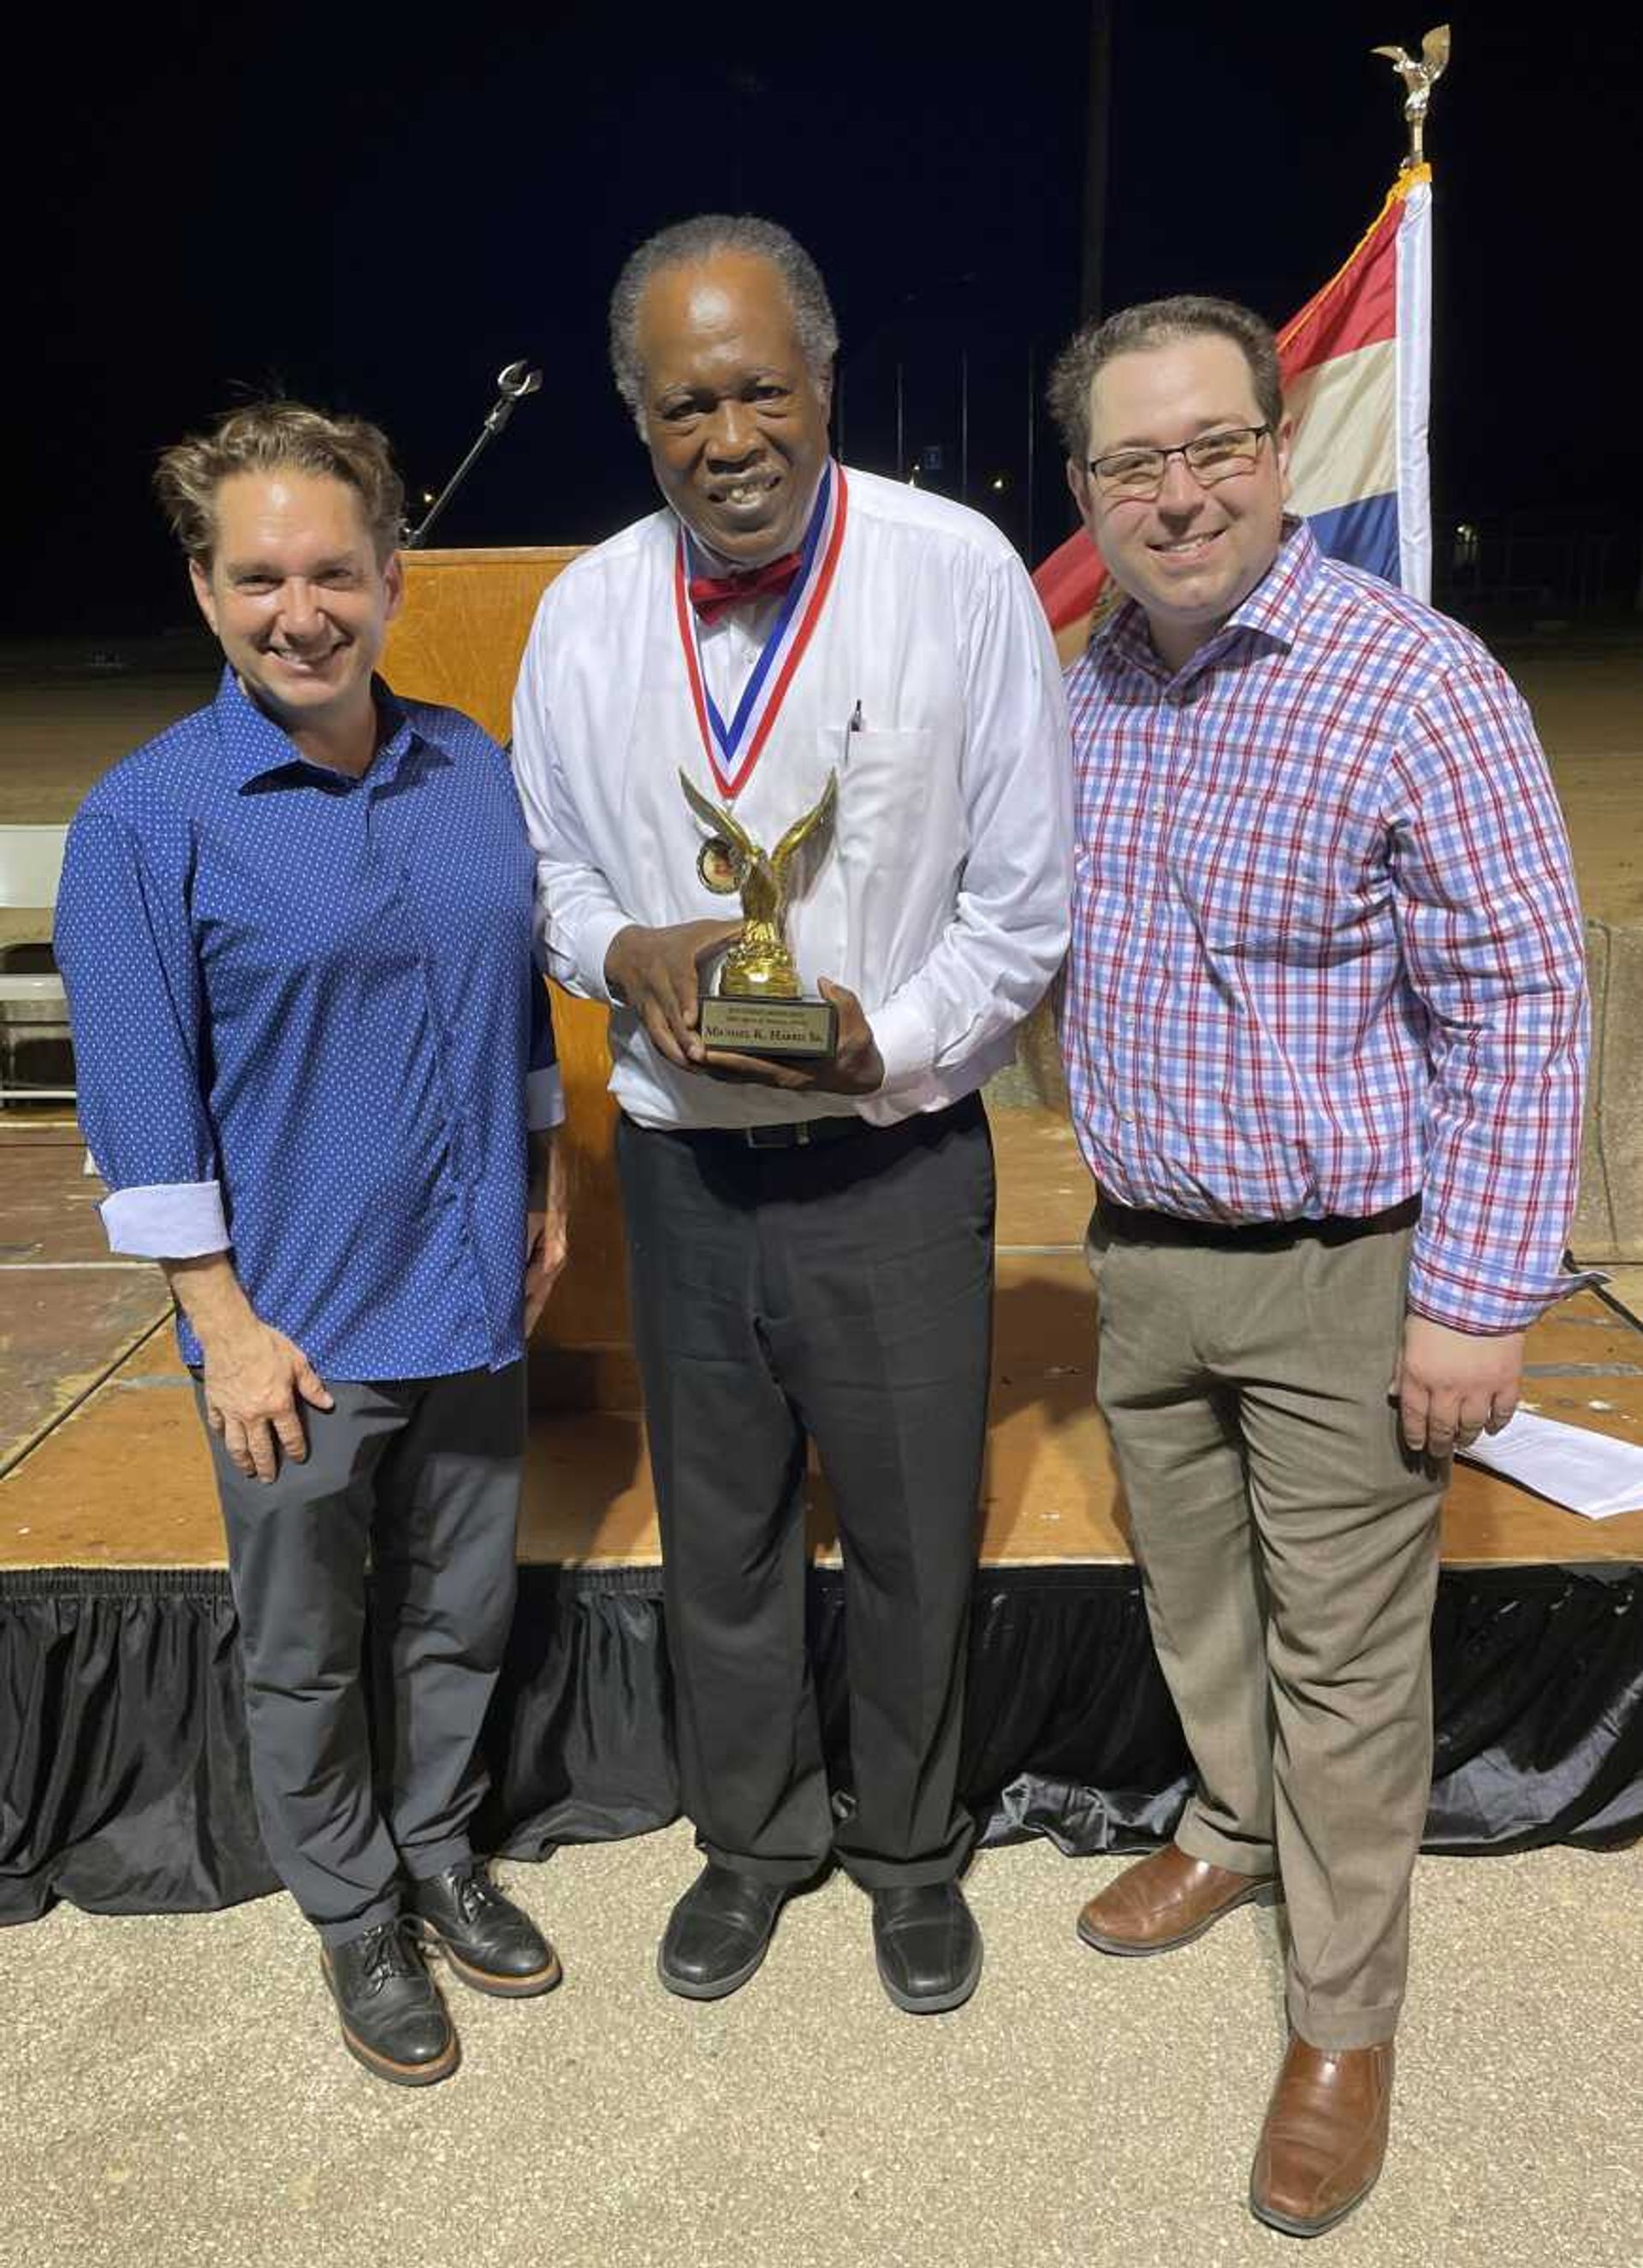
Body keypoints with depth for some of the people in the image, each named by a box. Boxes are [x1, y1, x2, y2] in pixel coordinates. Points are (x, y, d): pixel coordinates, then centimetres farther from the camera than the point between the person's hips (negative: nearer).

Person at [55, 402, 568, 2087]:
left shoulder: (469, 769, 1)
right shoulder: (144, 821, -13)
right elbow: (143, 1107, -12)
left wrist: (543, 1190, 13)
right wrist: (227, 1323, -13)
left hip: (473, 1306, 4)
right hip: (301, 1329, -4)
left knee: (458, 1617, 20)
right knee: (306, 1655, 15)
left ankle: (440, 1861, 45)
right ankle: (355, 1921, 38)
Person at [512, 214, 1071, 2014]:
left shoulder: (960, 575, -10)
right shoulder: (585, 613, -1)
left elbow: (1023, 901, -7)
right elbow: (553, 870, 9)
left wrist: (887, 1042, -21)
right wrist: (627, 953, -13)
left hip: (897, 1160, -2)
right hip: (680, 1160, 3)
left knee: (913, 1539, 14)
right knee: (716, 1536, 19)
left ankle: (910, 1849, 42)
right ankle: (752, 1834, 45)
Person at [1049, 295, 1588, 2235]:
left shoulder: (1419, 686, -17)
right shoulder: (1080, 692, 3)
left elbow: (1520, 1009, -15)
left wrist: (1479, 1297, -17)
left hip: (1346, 1275, -5)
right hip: (1142, 1253, 6)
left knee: (1343, 1656, 7)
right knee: (1189, 1593, 22)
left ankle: (1344, 2021, 28)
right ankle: (1235, 1829, 49)